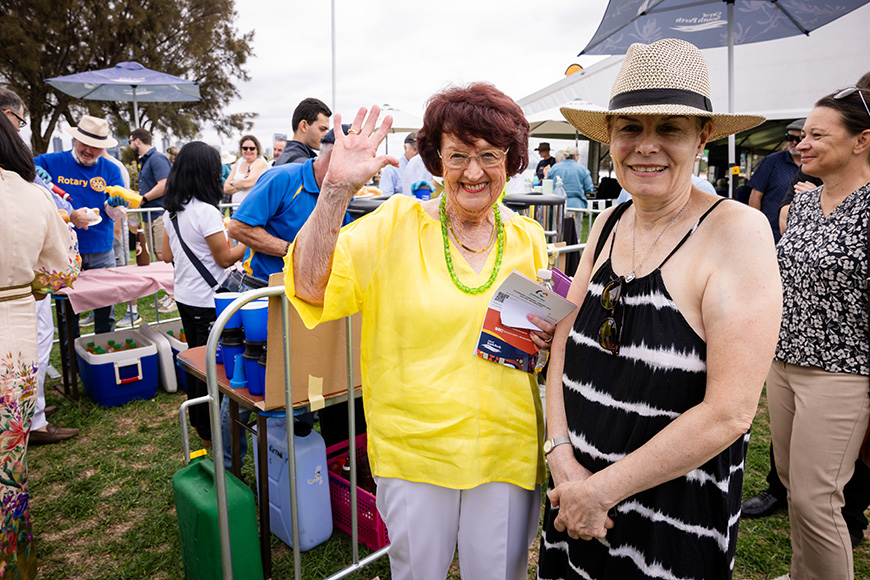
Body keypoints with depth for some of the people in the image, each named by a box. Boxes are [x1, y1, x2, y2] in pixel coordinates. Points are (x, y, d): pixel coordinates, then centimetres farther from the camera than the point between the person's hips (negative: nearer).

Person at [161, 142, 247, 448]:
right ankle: (210, 432, 13)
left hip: (184, 296, 9)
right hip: (207, 301, -9)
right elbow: (225, 258, -16)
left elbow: (167, 255, 13)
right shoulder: (206, 211, -21)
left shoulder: (171, 211, 5)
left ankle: (198, 421, 35)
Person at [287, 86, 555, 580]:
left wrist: (549, 341, -10)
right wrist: (337, 189, -27)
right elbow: (309, 287, -18)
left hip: (508, 451, 2)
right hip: (413, 448, -1)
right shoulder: (397, 225, -8)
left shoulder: (528, 239, 1)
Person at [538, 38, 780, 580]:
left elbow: (729, 412, -21)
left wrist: (604, 489, -16)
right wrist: (562, 456, -11)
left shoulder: (737, 231, -17)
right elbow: (564, 341, 1)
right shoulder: (608, 224, 0)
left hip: (676, 511, -5)